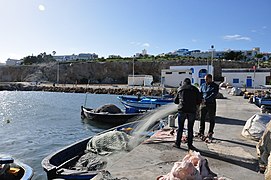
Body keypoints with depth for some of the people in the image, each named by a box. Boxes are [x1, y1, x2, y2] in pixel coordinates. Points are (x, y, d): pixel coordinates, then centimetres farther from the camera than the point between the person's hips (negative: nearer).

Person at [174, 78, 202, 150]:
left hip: (182, 110, 0)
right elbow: (199, 101, 8)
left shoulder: (180, 89, 10)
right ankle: (190, 145, 15)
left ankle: (177, 143, 14)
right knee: (190, 128, 9)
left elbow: (175, 101, 14)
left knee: (180, 128, 8)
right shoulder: (195, 89, 9)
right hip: (192, 111, 1)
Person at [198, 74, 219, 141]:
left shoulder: (215, 86, -1)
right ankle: (201, 133, 11)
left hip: (211, 104, -3)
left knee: (212, 119, 5)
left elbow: (214, 94, -15)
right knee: (202, 118, 3)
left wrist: (206, 99, -27)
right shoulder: (203, 85, 11)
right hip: (203, 104, 3)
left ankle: (210, 133, 16)